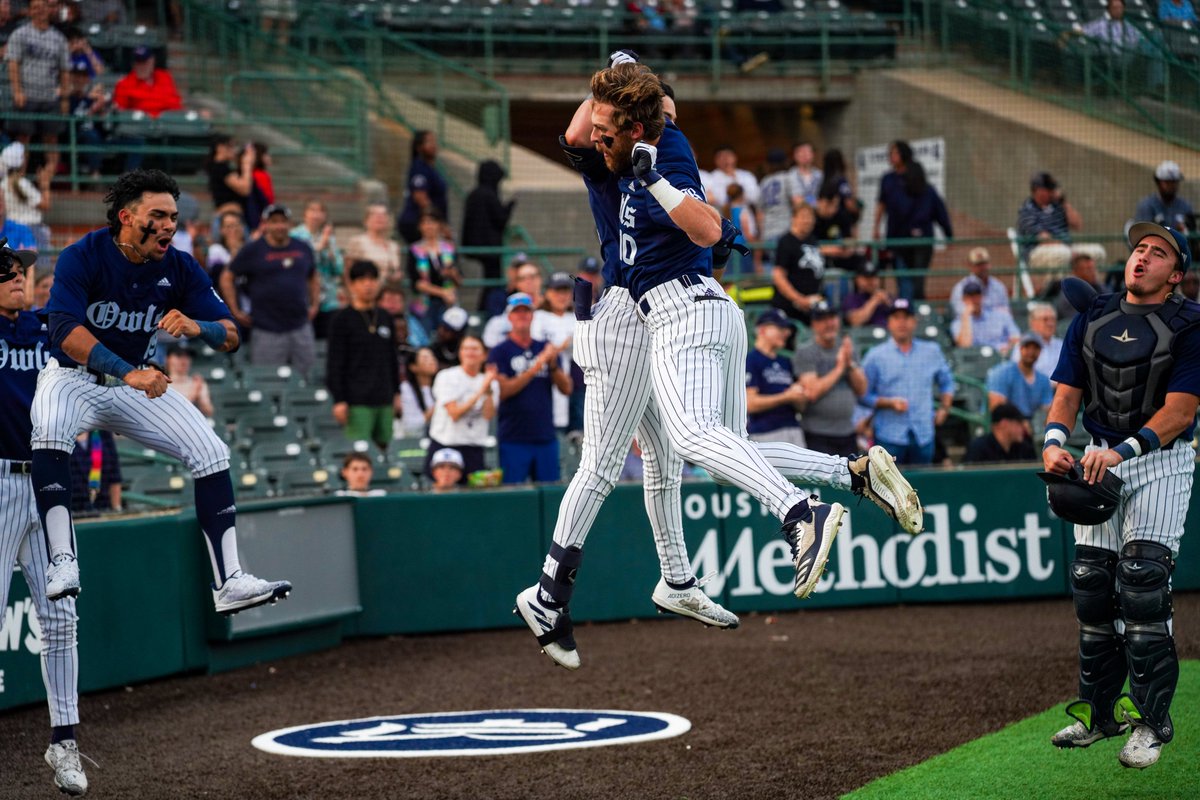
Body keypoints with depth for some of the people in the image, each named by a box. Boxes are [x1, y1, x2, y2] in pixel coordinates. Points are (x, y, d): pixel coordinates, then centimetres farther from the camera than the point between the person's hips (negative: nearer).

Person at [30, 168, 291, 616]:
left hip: (141, 383, 4)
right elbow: (65, 331, -33)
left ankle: (229, 582, -6)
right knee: (50, 432, -37)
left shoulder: (179, 268, -7)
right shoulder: (82, 257, -20)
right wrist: (128, 372, -45)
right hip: (74, 377, -4)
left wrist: (195, 327, -33)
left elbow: (230, 335, -9)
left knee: (212, 452, -9)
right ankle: (61, 561, -36)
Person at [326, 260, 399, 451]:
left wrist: (396, 392, 17)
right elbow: (335, 362, -6)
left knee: (383, 447, 5)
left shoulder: (385, 318, 13)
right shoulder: (342, 319, -3)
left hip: (384, 399, 5)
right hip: (357, 401, -5)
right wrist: (339, 400, -11)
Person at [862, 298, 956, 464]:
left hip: (924, 436, 3)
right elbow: (863, 395, 2)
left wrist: (944, 408, 10)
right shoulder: (876, 356, 3)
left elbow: (946, 382, 24)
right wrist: (889, 403, -12)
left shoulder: (932, 351, 13)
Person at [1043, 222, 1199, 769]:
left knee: (1143, 581, -15)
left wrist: (1123, 451, -28)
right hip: (1100, 459, 5)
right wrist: (1054, 441, -16)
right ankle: (1098, 712, 18)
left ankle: (1151, 721, -9)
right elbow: (1067, 394, 5)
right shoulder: (1092, 319, 8)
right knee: (1092, 584, 5)